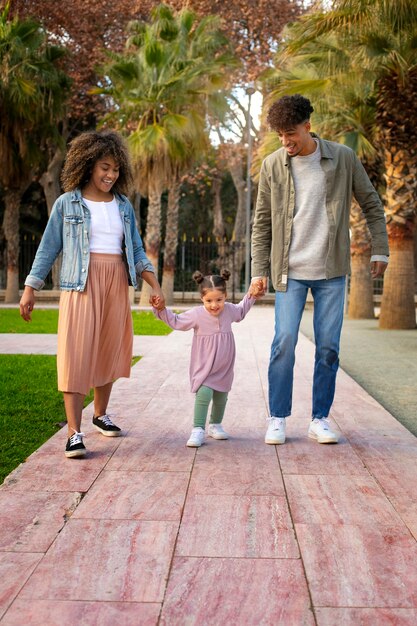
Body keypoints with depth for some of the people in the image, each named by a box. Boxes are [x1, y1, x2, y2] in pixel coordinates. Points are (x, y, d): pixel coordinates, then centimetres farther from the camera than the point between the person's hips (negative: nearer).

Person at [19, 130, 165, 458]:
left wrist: (155, 284, 1)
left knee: (108, 352, 9)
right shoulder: (67, 203, 3)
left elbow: (137, 251, 13)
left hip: (116, 284, 4)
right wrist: (30, 289, 0)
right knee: (77, 354, -8)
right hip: (82, 284, -4)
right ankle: (74, 432, -7)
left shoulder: (124, 206, 13)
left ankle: (101, 414, 28)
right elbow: (48, 249, 4)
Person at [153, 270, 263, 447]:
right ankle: (198, 430, -14)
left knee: (221, 397, 15)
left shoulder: (229, 310, -2)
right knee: (204, 393, -21)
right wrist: (161, 310, -16)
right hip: (204, 366, -4)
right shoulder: (196, 314, -15)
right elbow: (175, 321, -4)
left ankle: (215, 425, 36)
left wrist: (251, 296, 17)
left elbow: (241, 311, 23)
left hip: (224, 366, 5)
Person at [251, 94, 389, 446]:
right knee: (284, 342, -7)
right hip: (290, 271, 0)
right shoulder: (272, 166, -1)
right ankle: (278, 419, 7)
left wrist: (380, 250, 6)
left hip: (331, 271, 1)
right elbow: (262, 223, 4)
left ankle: (320, 420, 15)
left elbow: (371, 205, 8)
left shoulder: (343, 159, -2)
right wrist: (259, 270, 1)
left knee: (328, 347, 2)